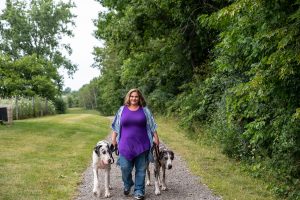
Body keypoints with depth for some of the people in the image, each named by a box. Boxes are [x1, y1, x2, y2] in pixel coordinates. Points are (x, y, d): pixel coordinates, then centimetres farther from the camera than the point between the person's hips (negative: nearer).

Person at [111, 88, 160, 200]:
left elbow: (152, 126, 7)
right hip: (126, 145, 0)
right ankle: (127, 184, 26)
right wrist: (113, 139, 6)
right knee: (125, 168, -3)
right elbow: (116, 126, 10)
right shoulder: (122, 110, 7)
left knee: (141, 169, 3)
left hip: (142, 145, 0)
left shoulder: (145, 110, 6)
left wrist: (156, 138, 3)